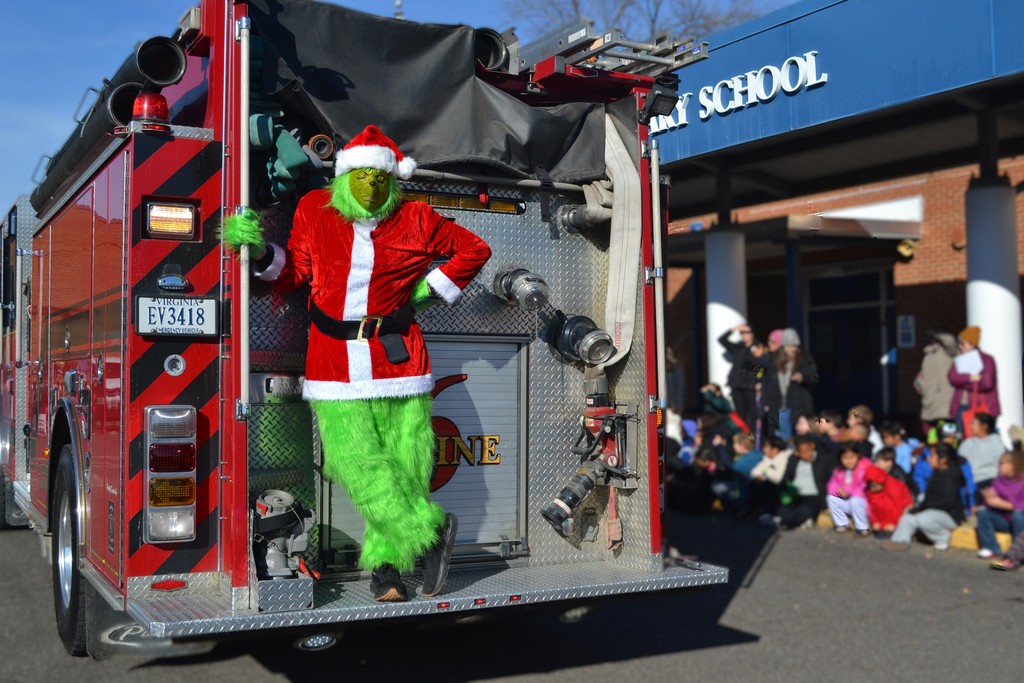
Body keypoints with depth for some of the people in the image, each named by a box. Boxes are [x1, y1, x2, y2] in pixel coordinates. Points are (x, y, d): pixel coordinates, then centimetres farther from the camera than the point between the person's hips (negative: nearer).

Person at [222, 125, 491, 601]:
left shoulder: (415, 219, 5)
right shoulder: (314, 210, 8)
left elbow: (475, 249, 16)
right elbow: (294, 274, 13)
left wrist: (434, 288, 8)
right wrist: (260, 250, -4)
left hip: (398, 357, 0)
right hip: (334, 362, 1)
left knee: (404, 465, -2)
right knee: (357, 463, -8)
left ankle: (386, 566, 9)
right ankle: (429, 531, 5)